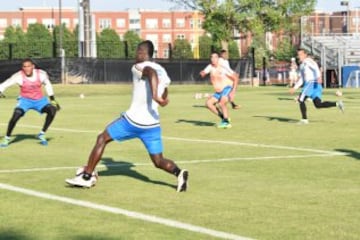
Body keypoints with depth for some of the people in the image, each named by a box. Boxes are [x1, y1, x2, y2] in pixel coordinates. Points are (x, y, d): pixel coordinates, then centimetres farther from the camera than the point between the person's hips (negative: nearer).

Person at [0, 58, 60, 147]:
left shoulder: (41, 74, -12)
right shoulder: (19, 76, -19)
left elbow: (47, 85, 7)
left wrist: (52, 99, 11)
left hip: (40, 100, 2)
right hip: (25, 100, -2)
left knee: (52, 109, -22)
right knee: (16, 115, -25)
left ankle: (42, 134, -7)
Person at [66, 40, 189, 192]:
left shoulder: (139, 67, -6)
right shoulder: (162, 71, 14)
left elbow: (151, 73, -31)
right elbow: (163, 99, 25)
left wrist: (155, 96, -42)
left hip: (133, 120, -5)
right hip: (152, 124, 5)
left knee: (102, 139, 12)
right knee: (159, 161, 9)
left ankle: (86, 177, 12)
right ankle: (179, 173, -22)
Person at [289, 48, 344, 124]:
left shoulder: (307, 61, -3)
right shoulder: (302, 65, 27)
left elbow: (315, 67, -21)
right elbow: (301, 79, 32)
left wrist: (318, 77, -38)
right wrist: (294, 88, 27)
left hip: (312, 83, -9)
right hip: (309, 84, 9)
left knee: (301, 99, -7)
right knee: (318, 104, 1)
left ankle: (304, 119, -5)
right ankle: (337, 104, -3)